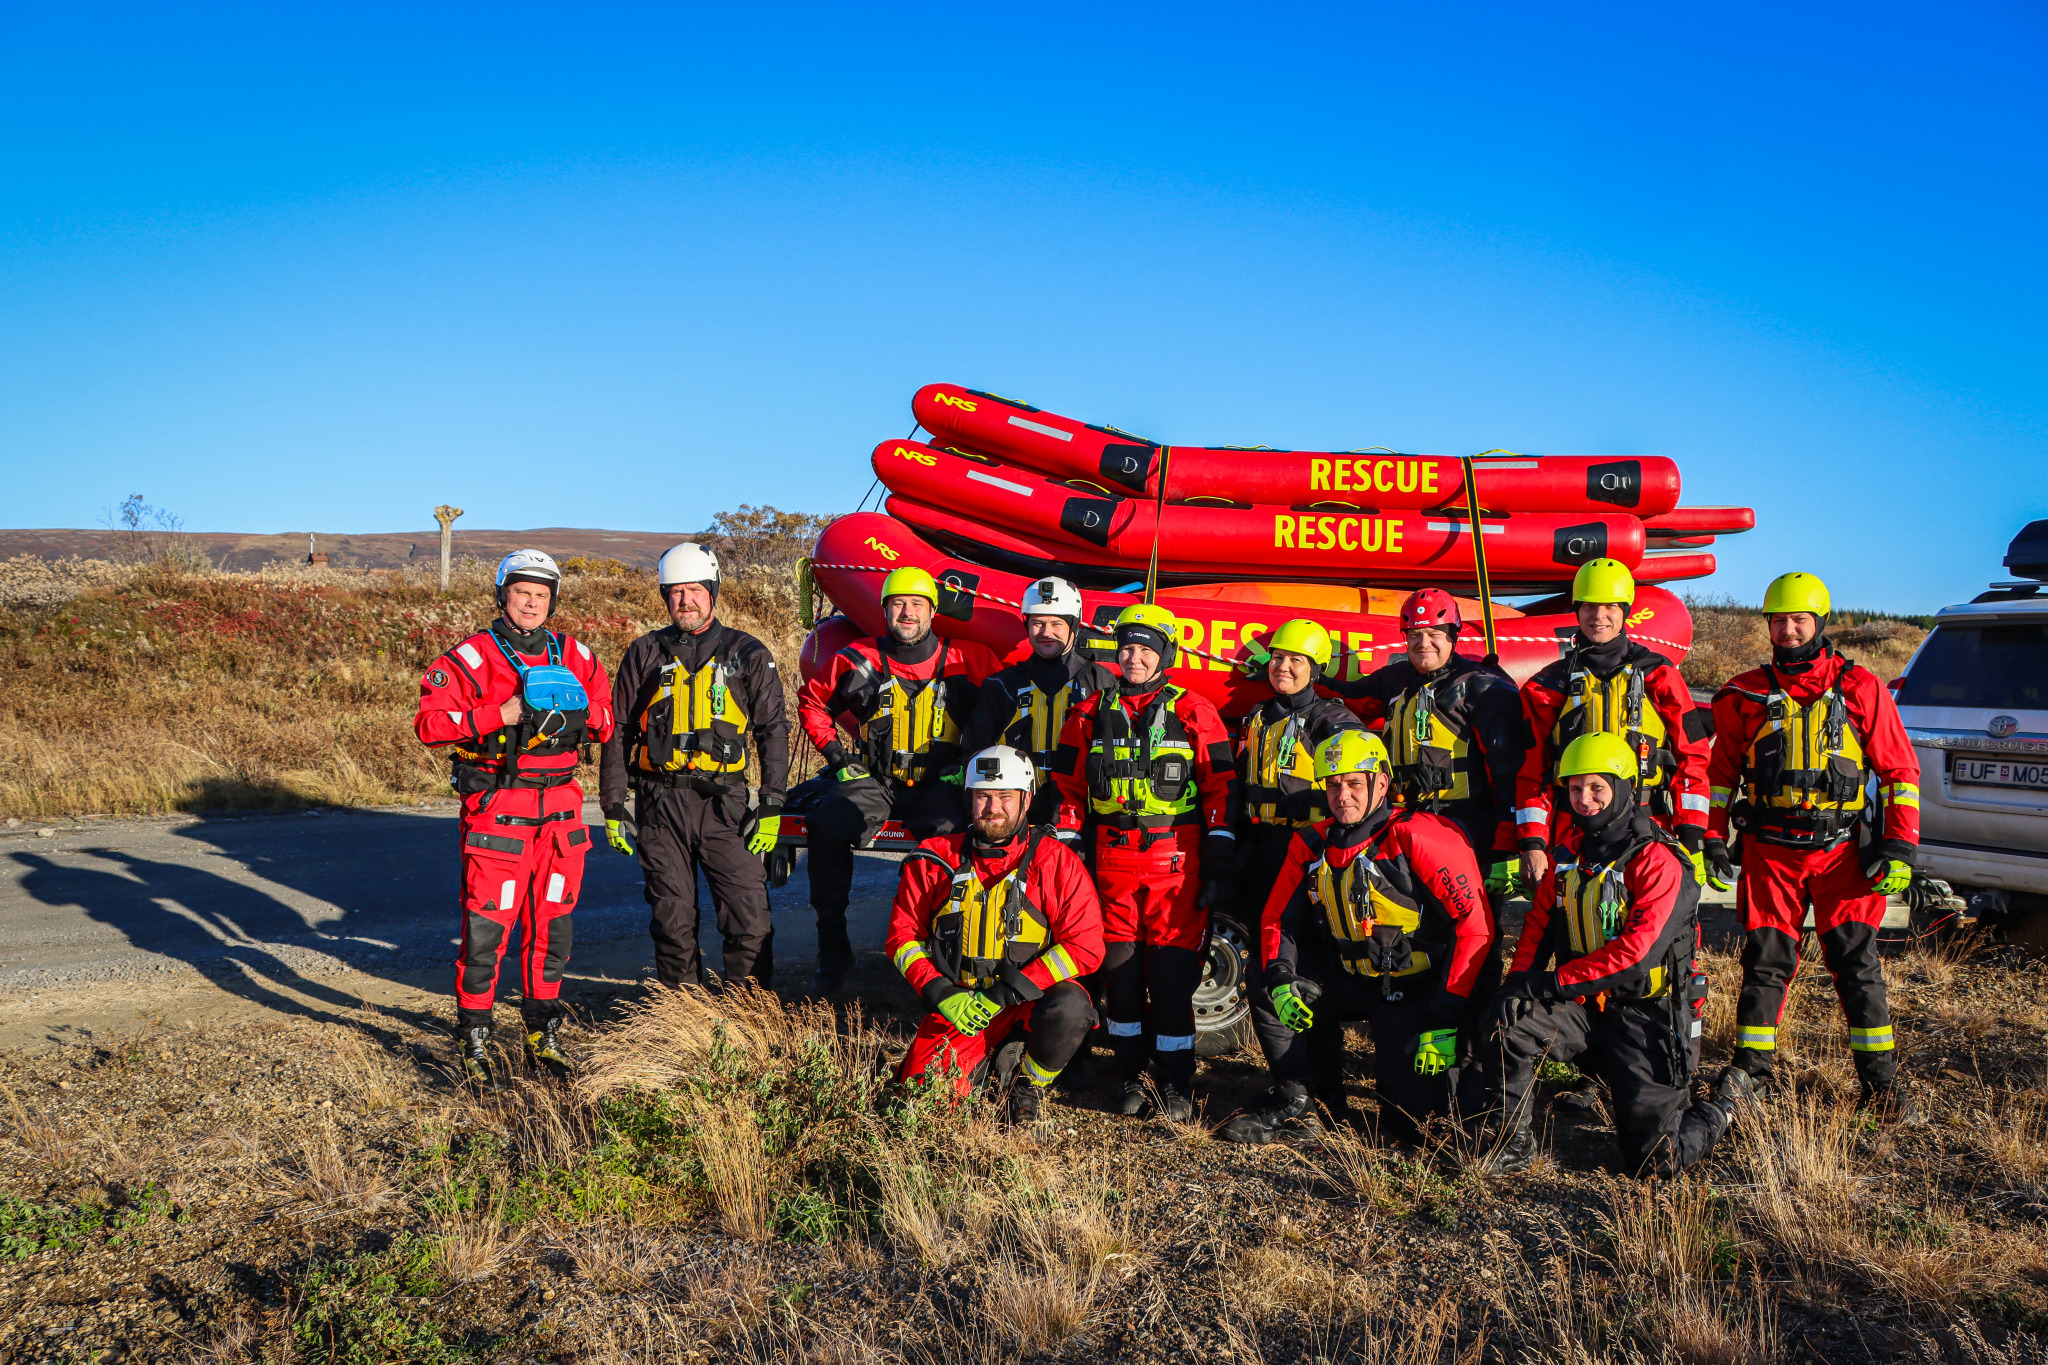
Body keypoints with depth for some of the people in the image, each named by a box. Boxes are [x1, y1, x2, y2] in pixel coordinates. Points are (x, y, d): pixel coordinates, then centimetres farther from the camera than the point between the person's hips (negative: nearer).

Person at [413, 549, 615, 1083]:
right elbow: (430, 723, -12)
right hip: (496, 810, -4)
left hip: (560, 810, 5)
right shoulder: (471, 657, -3)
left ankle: (543, 1034, 24)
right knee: (486, 927, -6)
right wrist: (504, 713, -19)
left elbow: (609, 719, 16)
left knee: (551, 926, 11)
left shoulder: (575, 657, 11)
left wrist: (580, 709, -6)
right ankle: (472, 1038, 8)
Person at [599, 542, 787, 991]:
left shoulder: (747, 654, 8)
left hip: (724, 802, -1)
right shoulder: (644, 654, 11)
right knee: (673, 918, 5)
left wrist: (771, 807, -2)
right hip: (660, 805, 1)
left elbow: (774, 729, 7)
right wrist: (613, 807, 8)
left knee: (749, 917, -8)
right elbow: (617, 731, 14)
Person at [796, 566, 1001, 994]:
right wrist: (835, 752, 8)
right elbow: (812, 701, 18)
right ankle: (832, 950, -15)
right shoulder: (858, 660, 3)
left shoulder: (967, 661, 0)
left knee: (953, 834, -35)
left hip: (937, 783, -1)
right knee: (826, 828, -27)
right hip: (873, 780, 2)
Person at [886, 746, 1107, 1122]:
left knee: (1069, 1009, -35)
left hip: (1032, 996, -1)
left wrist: (1010, 991, -19)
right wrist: (940, 994, -10)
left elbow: (1085, 946, -10)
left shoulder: (1058, 863, -4)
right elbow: (903, 934, 6)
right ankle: (985, 1063, 17)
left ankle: (1030, 1084, -3)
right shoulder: (935, 859, 3)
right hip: (958, 1003, 1)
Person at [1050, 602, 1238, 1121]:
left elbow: (1221, 787, 1)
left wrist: (1219, 864, -4)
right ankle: (1130, 1074, 19)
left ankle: (1176, 1084, 7)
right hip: (1111, 859, 3)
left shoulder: (1194, 713, 3)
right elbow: (1068, 789, 14)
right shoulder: (1091, 713, 11)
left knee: (1173, 971, -4)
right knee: (1119, 967, 5)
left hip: (1176, 861, -3)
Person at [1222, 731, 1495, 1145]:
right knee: (1269, 1000, -11)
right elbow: (1277, 919, 11)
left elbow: (1475, 924, -20)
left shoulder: (1417, 836, -18)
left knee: (1408, 1110, -12)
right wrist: (1279, 981, -11)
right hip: (1352, 981, 6)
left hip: (1417, 989, -6)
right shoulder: (1312, 845, 2)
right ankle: (1295, 1103, 3)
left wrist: (1446, 1020, -23)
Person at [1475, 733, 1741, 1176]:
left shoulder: (1659, 860, -16)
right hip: (1585, 1005, 5)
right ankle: (1511, 1147, -7)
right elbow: (1540, 921, 8)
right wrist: (1519, 980, -9)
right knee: (1508, 1022, -24)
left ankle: (1720, 1112, 27)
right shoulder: (1570, 847, 7)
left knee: (1655, 1159, -5)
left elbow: (1638, 948, -25)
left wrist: (1557, 982, -26)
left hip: (1645, 1013, -5)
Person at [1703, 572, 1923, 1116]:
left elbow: (1900, 770, 5)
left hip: (1841, 852, -1)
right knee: (1765, 962, 4)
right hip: (1770, 852, 1)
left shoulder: (1861, 689, 2)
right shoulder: (1745, 695, 6)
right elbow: (1720, 772, 15)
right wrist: (1712, 839, 7)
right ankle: (1748, 1072, 13)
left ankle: (1880, 1083, 10)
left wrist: (1899, 846, -3)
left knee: (1857, 965, 0)